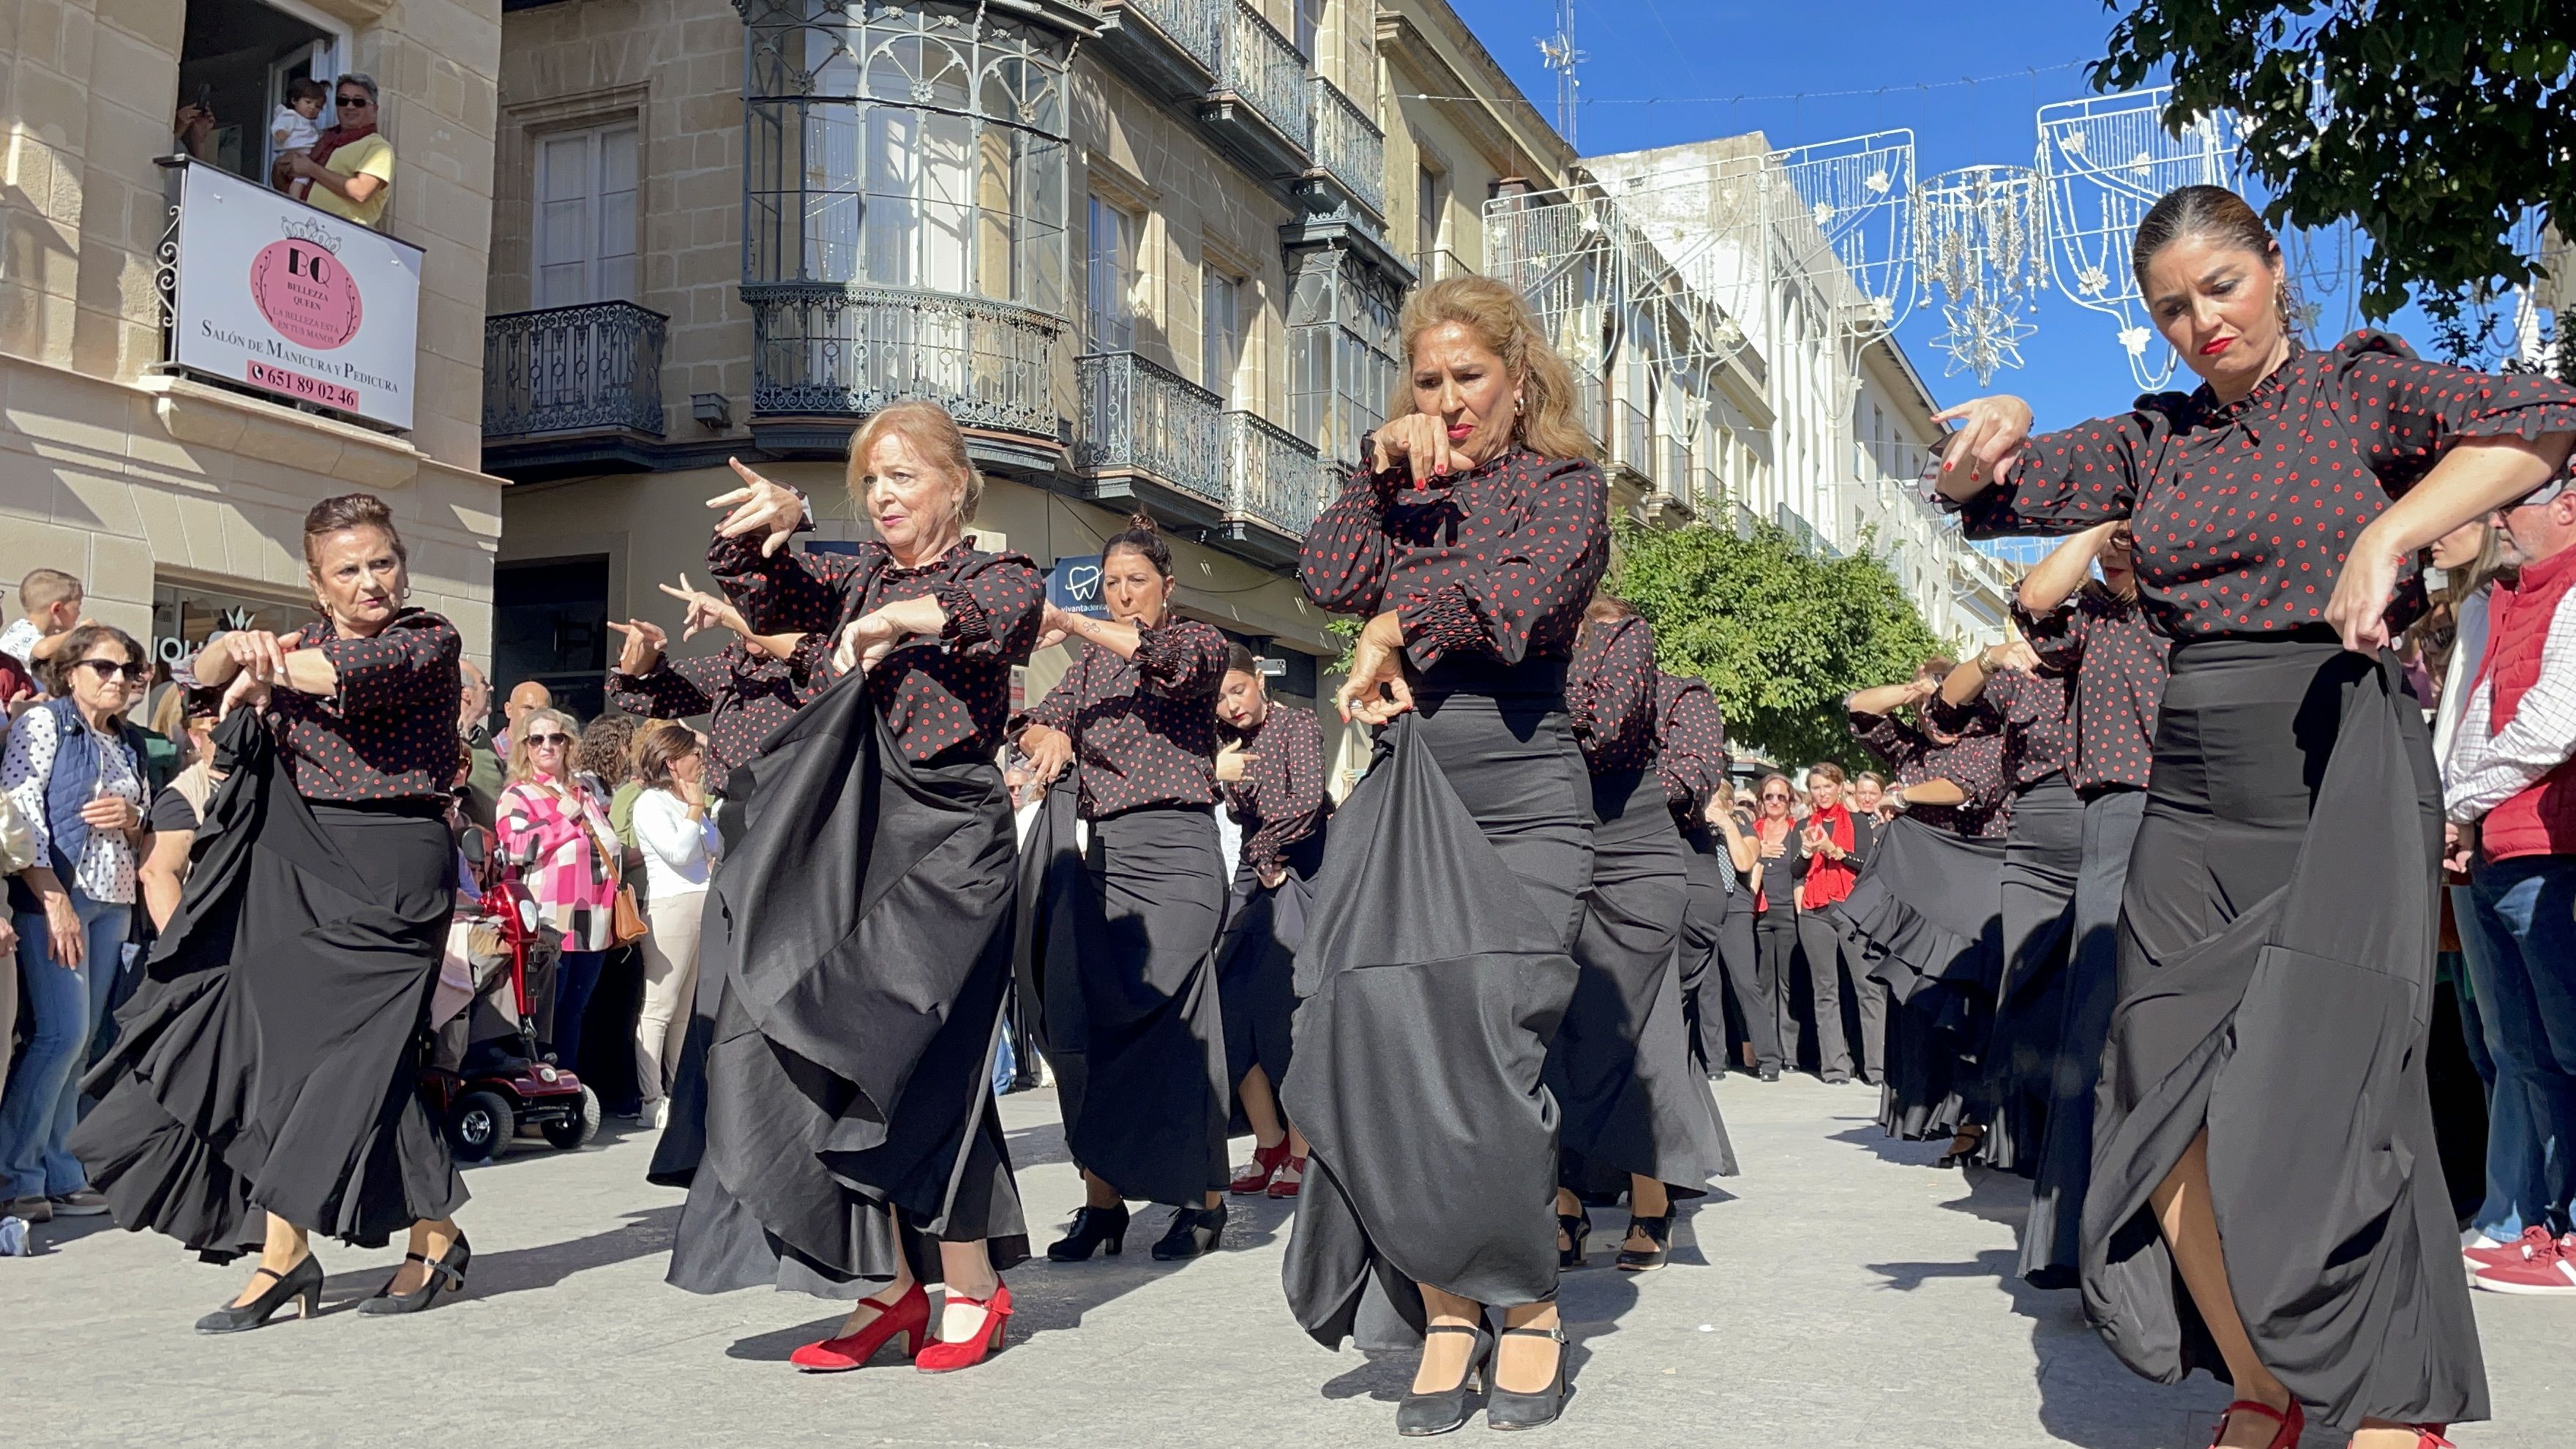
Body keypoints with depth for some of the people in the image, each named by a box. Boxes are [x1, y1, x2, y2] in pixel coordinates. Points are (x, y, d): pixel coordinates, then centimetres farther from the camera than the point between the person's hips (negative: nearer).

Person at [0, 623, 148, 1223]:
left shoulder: (129, 744, 16)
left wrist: (131, 820, -3)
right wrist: (54, 902, -19)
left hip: (114, 904, 6)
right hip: (55, 896, -6)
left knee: (79, 1039, 7)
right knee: (63, 1032, -11)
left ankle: (60, 1173, 12)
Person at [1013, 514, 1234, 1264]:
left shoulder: (1200, 640, 8)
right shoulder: (1093, 659, 21)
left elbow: (1171, 659, -16)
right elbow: (1039, 723, 9)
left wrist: (1069, 623, -21)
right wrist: (1047, 737, -15)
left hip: (1176, 851, -4)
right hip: (1103, 854, 5)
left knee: (1172, 1024, -9)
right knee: (1080, 1020, -5)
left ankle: (1204, 1197, 3)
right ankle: (1101, 1200, 2)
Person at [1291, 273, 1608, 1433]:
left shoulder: (1565, 486, 8)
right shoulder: (1405, 497, 21)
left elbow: (1516, 600, -12)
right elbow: (1329, 581, 3)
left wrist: (1393, 629, -6)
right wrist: (1380, 474, -1)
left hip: (1519, 798, -4)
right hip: (1401, 800, 4)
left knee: (1486, 1044, -11)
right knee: (1387, 1043, -8)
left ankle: (1527, 1302, 5)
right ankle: (1443, 1309, 0)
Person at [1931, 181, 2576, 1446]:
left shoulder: (2358, 389, 4)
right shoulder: (2154, 439, 16)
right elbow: (1979, 496, 16)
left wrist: (2389, 534, -26)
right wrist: (1987, 433, -6)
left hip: (2342, 775, -4)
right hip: (2192, 798, 4)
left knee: (2321, 1106, -13)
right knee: (2166, 1113, -2)